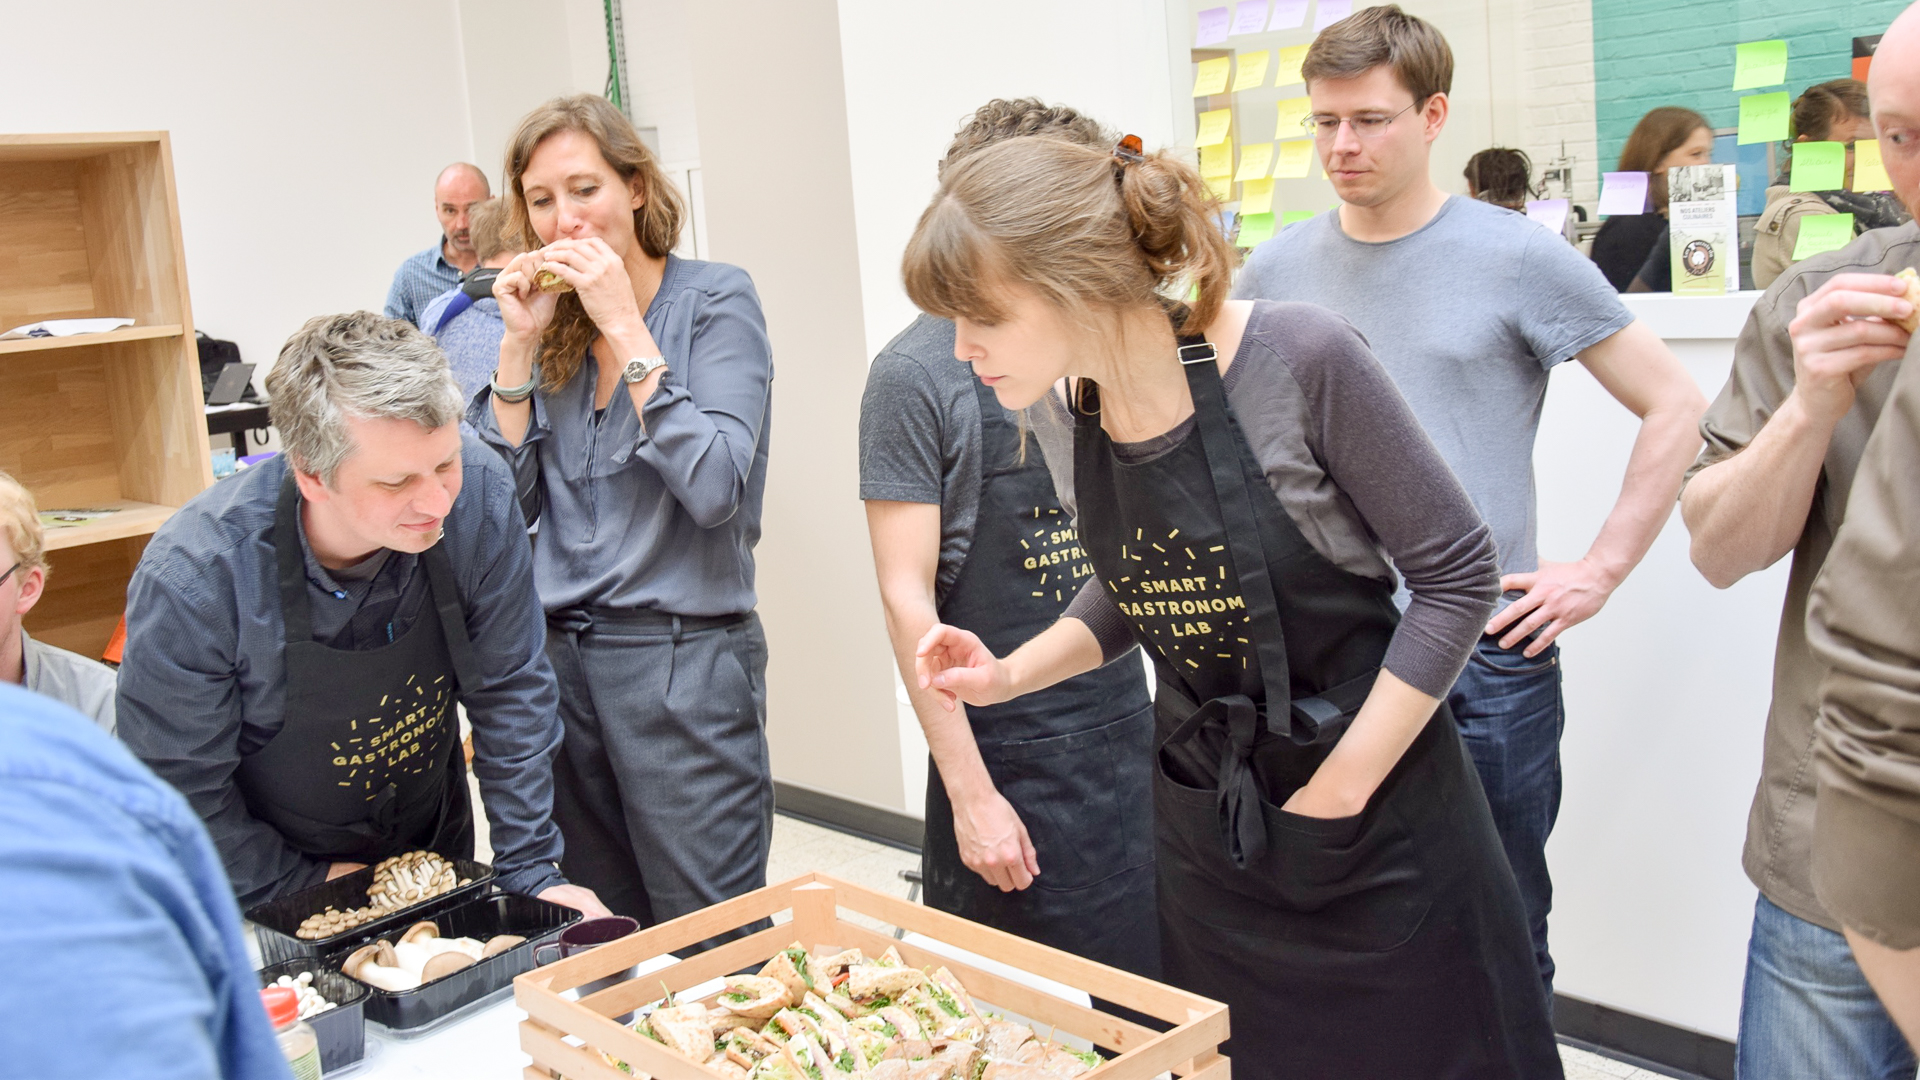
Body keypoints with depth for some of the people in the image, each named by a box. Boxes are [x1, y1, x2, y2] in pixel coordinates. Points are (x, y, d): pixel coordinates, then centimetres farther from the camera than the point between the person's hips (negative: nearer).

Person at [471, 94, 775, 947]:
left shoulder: (715, 300, -5)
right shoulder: (553, 322, 11)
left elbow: (715, 488, -18)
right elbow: (507, 502, 6)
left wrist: (623, 325, -16)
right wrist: (520, 343, -1)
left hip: (684, 661, -5)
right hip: (562, 657, 6)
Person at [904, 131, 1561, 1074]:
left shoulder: (1298, 360, -23)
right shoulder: (1059, 409, -4)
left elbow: (1456, 574, -15)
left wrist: (1334, 796, -15)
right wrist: (1011, 675, -4)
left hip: (1378, 799, -4)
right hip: (1201, 816, 5)